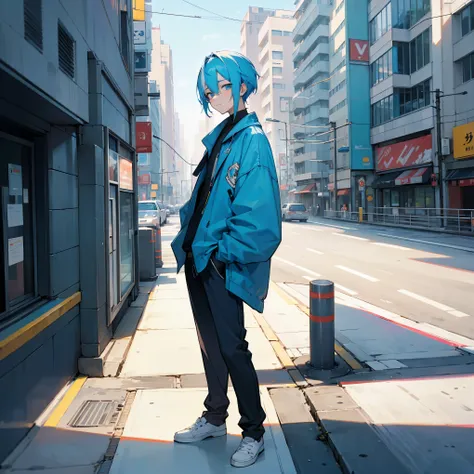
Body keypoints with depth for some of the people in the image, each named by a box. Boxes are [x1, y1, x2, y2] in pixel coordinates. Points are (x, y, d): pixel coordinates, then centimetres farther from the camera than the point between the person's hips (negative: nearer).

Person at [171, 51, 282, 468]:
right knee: (210, 342, 17)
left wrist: (223, 251, -16)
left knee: (232, 347, -1)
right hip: (198, 261, 8)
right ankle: (215, 418, 34)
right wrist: (188, 239, 9)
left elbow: (256, 211, -19)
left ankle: (253, 433, 17)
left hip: (223, 266, -8)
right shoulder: (218, 139, 15)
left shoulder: (252, 140, -11)